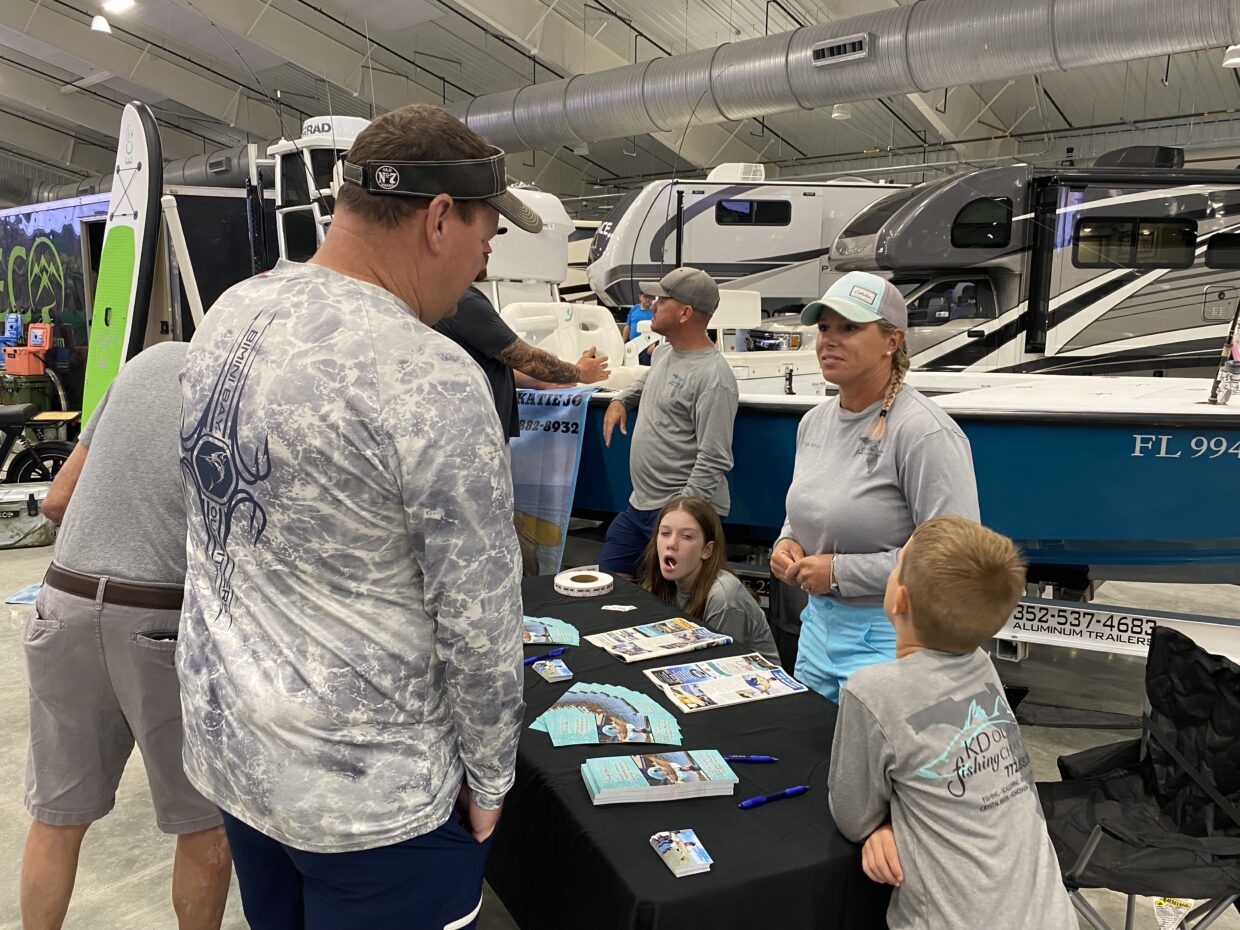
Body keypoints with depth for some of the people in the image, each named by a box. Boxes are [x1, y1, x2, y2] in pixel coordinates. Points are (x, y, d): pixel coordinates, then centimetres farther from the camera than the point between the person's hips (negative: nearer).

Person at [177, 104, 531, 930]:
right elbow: (478, 624, -20)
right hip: (364, 791, -7)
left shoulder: (229, 316, -2)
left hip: (226, 739, 8)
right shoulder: (433, 382, -26)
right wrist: (490, 778, -6)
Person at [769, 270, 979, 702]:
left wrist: (839, 570, -21)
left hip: (889, 640, -8)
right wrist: (788, 544, -1)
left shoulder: (925, 432, -20)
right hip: (818, 626, 8)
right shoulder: (813, 422, 6)